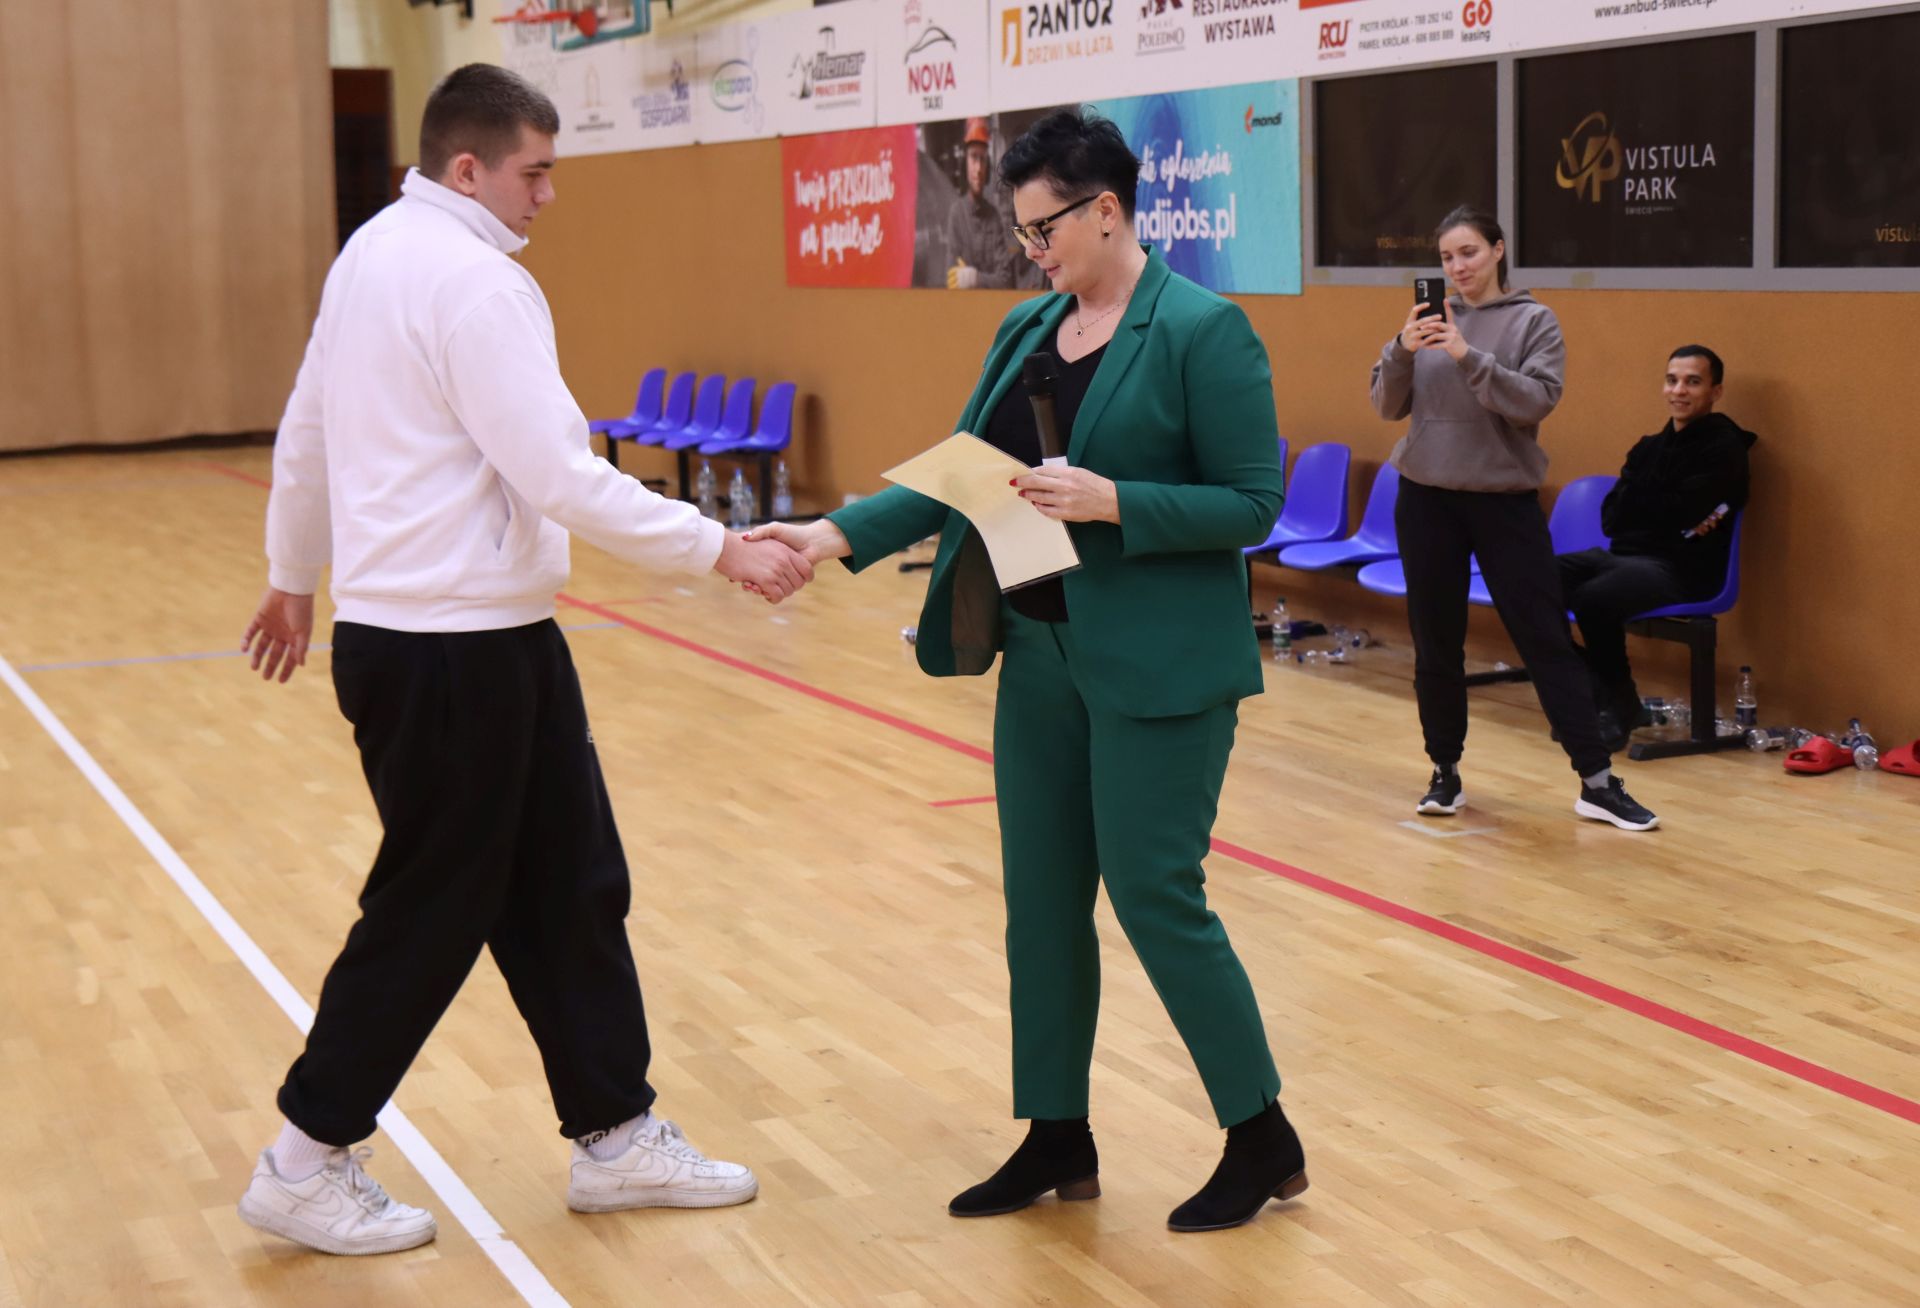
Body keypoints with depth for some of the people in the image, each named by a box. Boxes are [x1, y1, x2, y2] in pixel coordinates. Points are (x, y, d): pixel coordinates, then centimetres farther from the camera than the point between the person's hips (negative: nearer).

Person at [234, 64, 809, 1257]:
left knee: (567, 888, 14)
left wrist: (295, 577, 30)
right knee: (435, 910, 4)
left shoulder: (372, 253, 11)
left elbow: (304, 431, 19)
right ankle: (305, 1167, 18)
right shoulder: (474, 280, -19)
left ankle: (617, 1136, 24)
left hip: (441, 633, 10)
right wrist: (724, 551, -18)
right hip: (455, 652, -10)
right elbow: (561, 479, -24)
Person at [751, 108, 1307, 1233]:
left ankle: (1264, 1140, 14)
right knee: (1041, 900, 10)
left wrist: (1112, 502, -24)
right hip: (1041, 653, 7)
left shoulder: (1203, 331, -12)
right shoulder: (1026, 330, 9)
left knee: (1153, 892, -4)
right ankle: (1058, 1141, 25)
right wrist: (838, 534, -4)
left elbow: (1255, 502, -13)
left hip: (1157, 665, -7)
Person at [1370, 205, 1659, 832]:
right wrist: (1402, 351, -15)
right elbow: (1388, 407, 3)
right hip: (1426, 498, 3)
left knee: (1546, 640, -2)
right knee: (1436, 644, 8)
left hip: (1505, 499, -3)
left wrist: (1469, 356, -25)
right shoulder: (1430, 319, 5)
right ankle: (1445, 773, 20)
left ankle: (1597, 782, 2)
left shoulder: (1534, 320, -2)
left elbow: (1536, 401, -15)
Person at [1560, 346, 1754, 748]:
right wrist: (1666, 514, -11)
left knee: (1593, 598, -34)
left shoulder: (1723, 448, -4)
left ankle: (1621, 705, -10)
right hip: (1623, 557, 7)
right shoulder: (1649, 447, 17)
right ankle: (1591, 693, -2)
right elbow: (1610, 518, 4)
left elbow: (1680, 512, -16)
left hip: (1681, 569, -7)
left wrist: (1633, 504, 1)